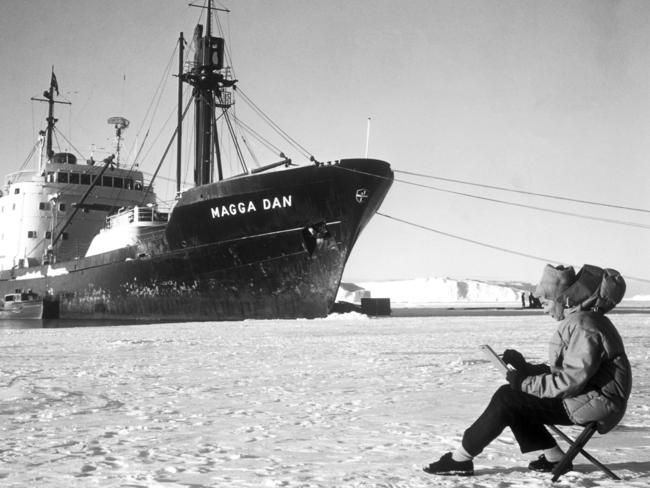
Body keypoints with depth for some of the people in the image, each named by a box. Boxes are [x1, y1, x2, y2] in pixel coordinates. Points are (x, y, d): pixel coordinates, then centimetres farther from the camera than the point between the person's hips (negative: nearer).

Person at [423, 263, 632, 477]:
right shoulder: (576, 321, 13)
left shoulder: (583, 326, -21)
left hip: (593, 404, -10)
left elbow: (570, 381, -25)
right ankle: (554, 458, 7)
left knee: (507, 400, -15)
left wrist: (526, 383, -18)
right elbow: (561, 371, 15)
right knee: (511, 395, 6)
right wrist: (526, 368, 3)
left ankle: (461, 459, -7)